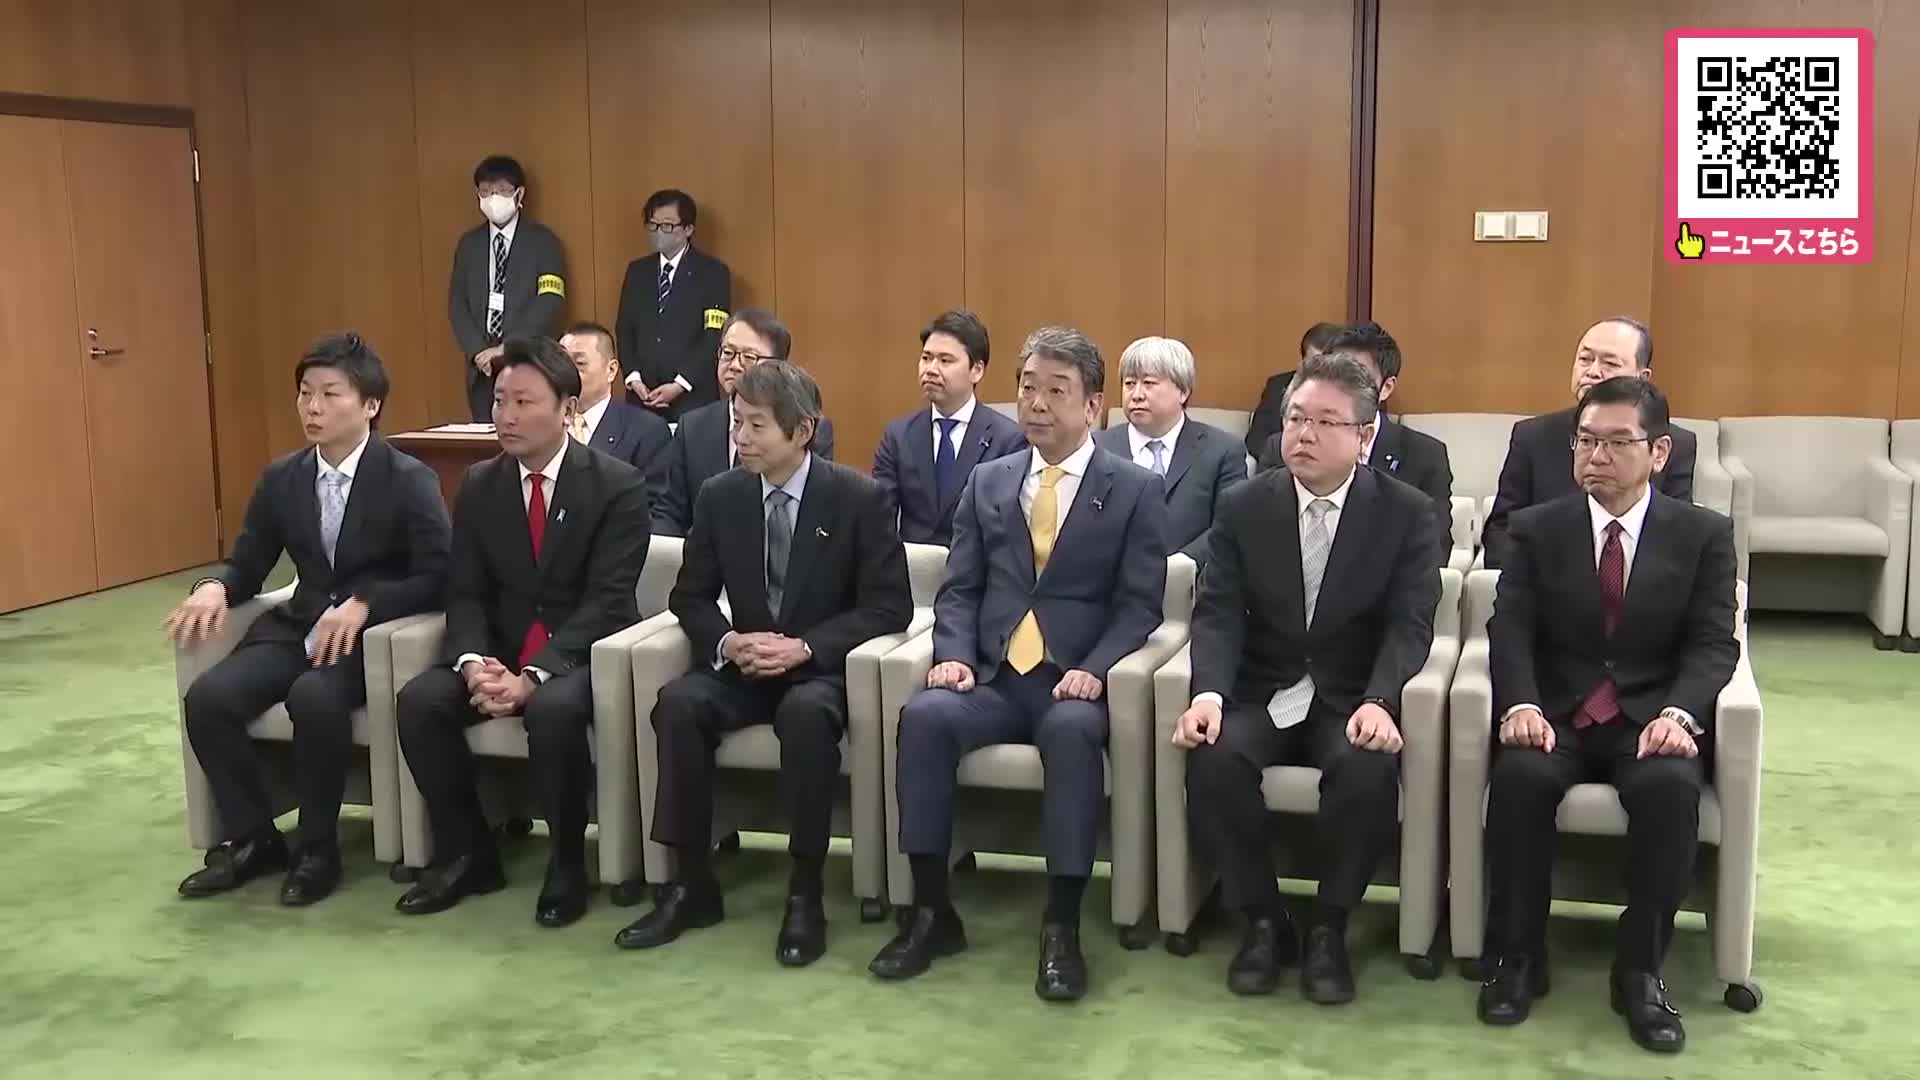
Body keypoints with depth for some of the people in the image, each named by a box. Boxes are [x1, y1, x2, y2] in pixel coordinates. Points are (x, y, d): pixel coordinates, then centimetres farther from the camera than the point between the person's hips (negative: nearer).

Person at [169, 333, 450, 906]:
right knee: (207, 698, -18)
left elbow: (437, 577, -13)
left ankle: (318, 848, -13)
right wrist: (214, 586, -10)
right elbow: (247, 563, 14)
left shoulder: (409, 480, -7)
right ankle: (252, 838, 1)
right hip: (298, 625, 6)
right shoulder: (281, 478, 9)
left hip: (374, 633, -5)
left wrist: (362, 603, -27)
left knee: (313, 697, -35)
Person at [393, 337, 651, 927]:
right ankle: (467, 853, -2)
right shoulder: (478, 484, 6)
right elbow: (465, 593, 4)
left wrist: (535, 675, -28)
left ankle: (567, 863, -12)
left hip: (582, 655, -5)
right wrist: (474, 662, -18)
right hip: (498, 650, 5)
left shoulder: (618, 484, -9)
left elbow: (606, 600, -17)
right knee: (419, 701, -21)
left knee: (553, 710, -36)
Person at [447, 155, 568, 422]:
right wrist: (477, 351, -6)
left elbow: (550, 303, -9)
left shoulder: (542, 241, 0)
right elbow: (457, 303, 10)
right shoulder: (469, 243, 14)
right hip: (481, 368, 4)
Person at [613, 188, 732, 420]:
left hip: (693, 398, -4)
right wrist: (633, 378, -5)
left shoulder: (713, 272, 0)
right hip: (642, 396, 4)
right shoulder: (637, 270, 14)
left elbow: (714, 336, -8)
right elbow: (625, 329, 11)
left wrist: (679, 385, -14)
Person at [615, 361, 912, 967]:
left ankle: (805, 893, -24)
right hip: (743, 666, 4)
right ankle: (692, 884, -17)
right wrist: (728, 641, -15)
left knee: (806, 712, -37)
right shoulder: (721, 497, 3)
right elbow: (690, 598, 8)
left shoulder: (857, 498, -8)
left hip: (823, 669, -4)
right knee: (679, 702, -27)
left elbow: (890, 606, -10)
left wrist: (806, 647, -22)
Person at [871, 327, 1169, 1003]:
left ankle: (1062, 925, -27)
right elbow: (959, 588, 12)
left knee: (1072, 731, -37)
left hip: (1075, 684, -3)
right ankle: (932, 910, -18)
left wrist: (1094, 670, -18)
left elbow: (1139, 604, -1)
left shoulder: (1136, 490, 5)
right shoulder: (988, 481, 15)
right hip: (992, 678, 3)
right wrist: (954, 654, -8)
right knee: (924, 715, -28)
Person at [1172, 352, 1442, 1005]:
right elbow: (1218, 613, -5)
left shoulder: (1407, 513, -2)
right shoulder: (1245, 507, 3)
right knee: (1213, 758, -29)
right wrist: (1209, 691, -24)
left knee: (1367, 770, -33)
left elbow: (1409, 624, -10)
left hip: (1351, 696, -1)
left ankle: (1329, 927, -9)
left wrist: (1378, 701, -29)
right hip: (1261, 693, 2)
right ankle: (1263, 921, -8)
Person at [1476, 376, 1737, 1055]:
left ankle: (1640, 969, -18)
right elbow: (1510, 629, -3)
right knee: (1519, 775, -32)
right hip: (1556, 713, 1)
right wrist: (1522, 704, -23)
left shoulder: (1705, 535, 5)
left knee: (1670, 785, -34)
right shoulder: (1536, 528, 7)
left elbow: (1712, 643, -3)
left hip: (1651, 716, 0)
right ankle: (1518, 957, -15)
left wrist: (1678, 711, -24)